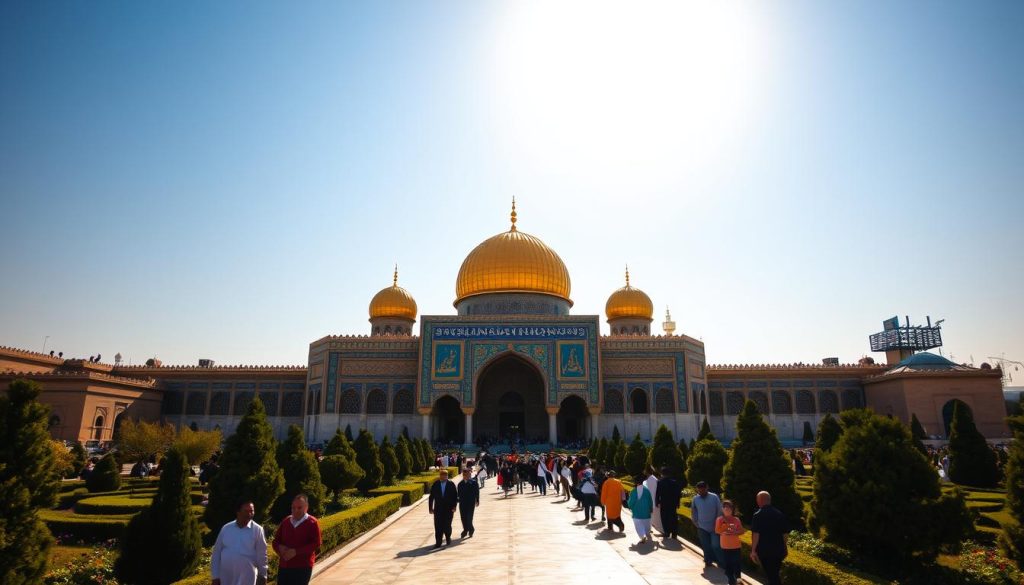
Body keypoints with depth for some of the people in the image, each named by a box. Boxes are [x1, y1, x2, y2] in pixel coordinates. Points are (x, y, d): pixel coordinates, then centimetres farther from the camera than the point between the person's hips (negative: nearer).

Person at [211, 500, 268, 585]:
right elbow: (216, 553, 6)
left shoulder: (257, 530, -5)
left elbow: (261, 555, 0)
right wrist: (215, 576, 3)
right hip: (226, 577, 3)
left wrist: (263, 576, 2)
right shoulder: (226, 528, 1)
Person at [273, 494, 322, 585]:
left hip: (303, 568, -5)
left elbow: (316, 544, -13)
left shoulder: (312, 523, -7)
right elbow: (276, 541, 14)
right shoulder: (285, 521, 10)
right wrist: (280, 547, -10)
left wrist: (296, 551, -20)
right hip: (284, 566, 5)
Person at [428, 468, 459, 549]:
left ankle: (448, 537, 29)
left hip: (449, 509, -1)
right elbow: (431, 497, 4)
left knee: (447, 525, 2)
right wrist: (430, 508, 0)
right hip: (438, 509, 1)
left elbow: (455, 496, -3)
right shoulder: (435, 484, 2)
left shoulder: (451, 484, -2)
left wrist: (454, 506, -11)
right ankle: (438, 542, 5)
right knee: (438, 526, -2)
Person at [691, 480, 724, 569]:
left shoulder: (714, 497, -12)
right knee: (706, 546, 6)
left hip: (714, 527, -2)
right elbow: (693, 511, 9)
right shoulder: (695, 499, -5)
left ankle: (721, 563, 14)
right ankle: (708, 562, 23)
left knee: (715, 545, -4)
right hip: (702, 527, 2)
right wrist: (695, 522, 6)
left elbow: (719, 511, -5)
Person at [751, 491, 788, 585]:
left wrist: (753, 550, -12)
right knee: (775, 574, 20)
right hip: (778, 550, 5)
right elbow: (785, 533, 10)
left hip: (765, 550, -5)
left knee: (771, 576, 5)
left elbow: (755, 534, -17)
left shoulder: (758, 515, -11)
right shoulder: (779, 513, 4)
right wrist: (784, 547, 22)